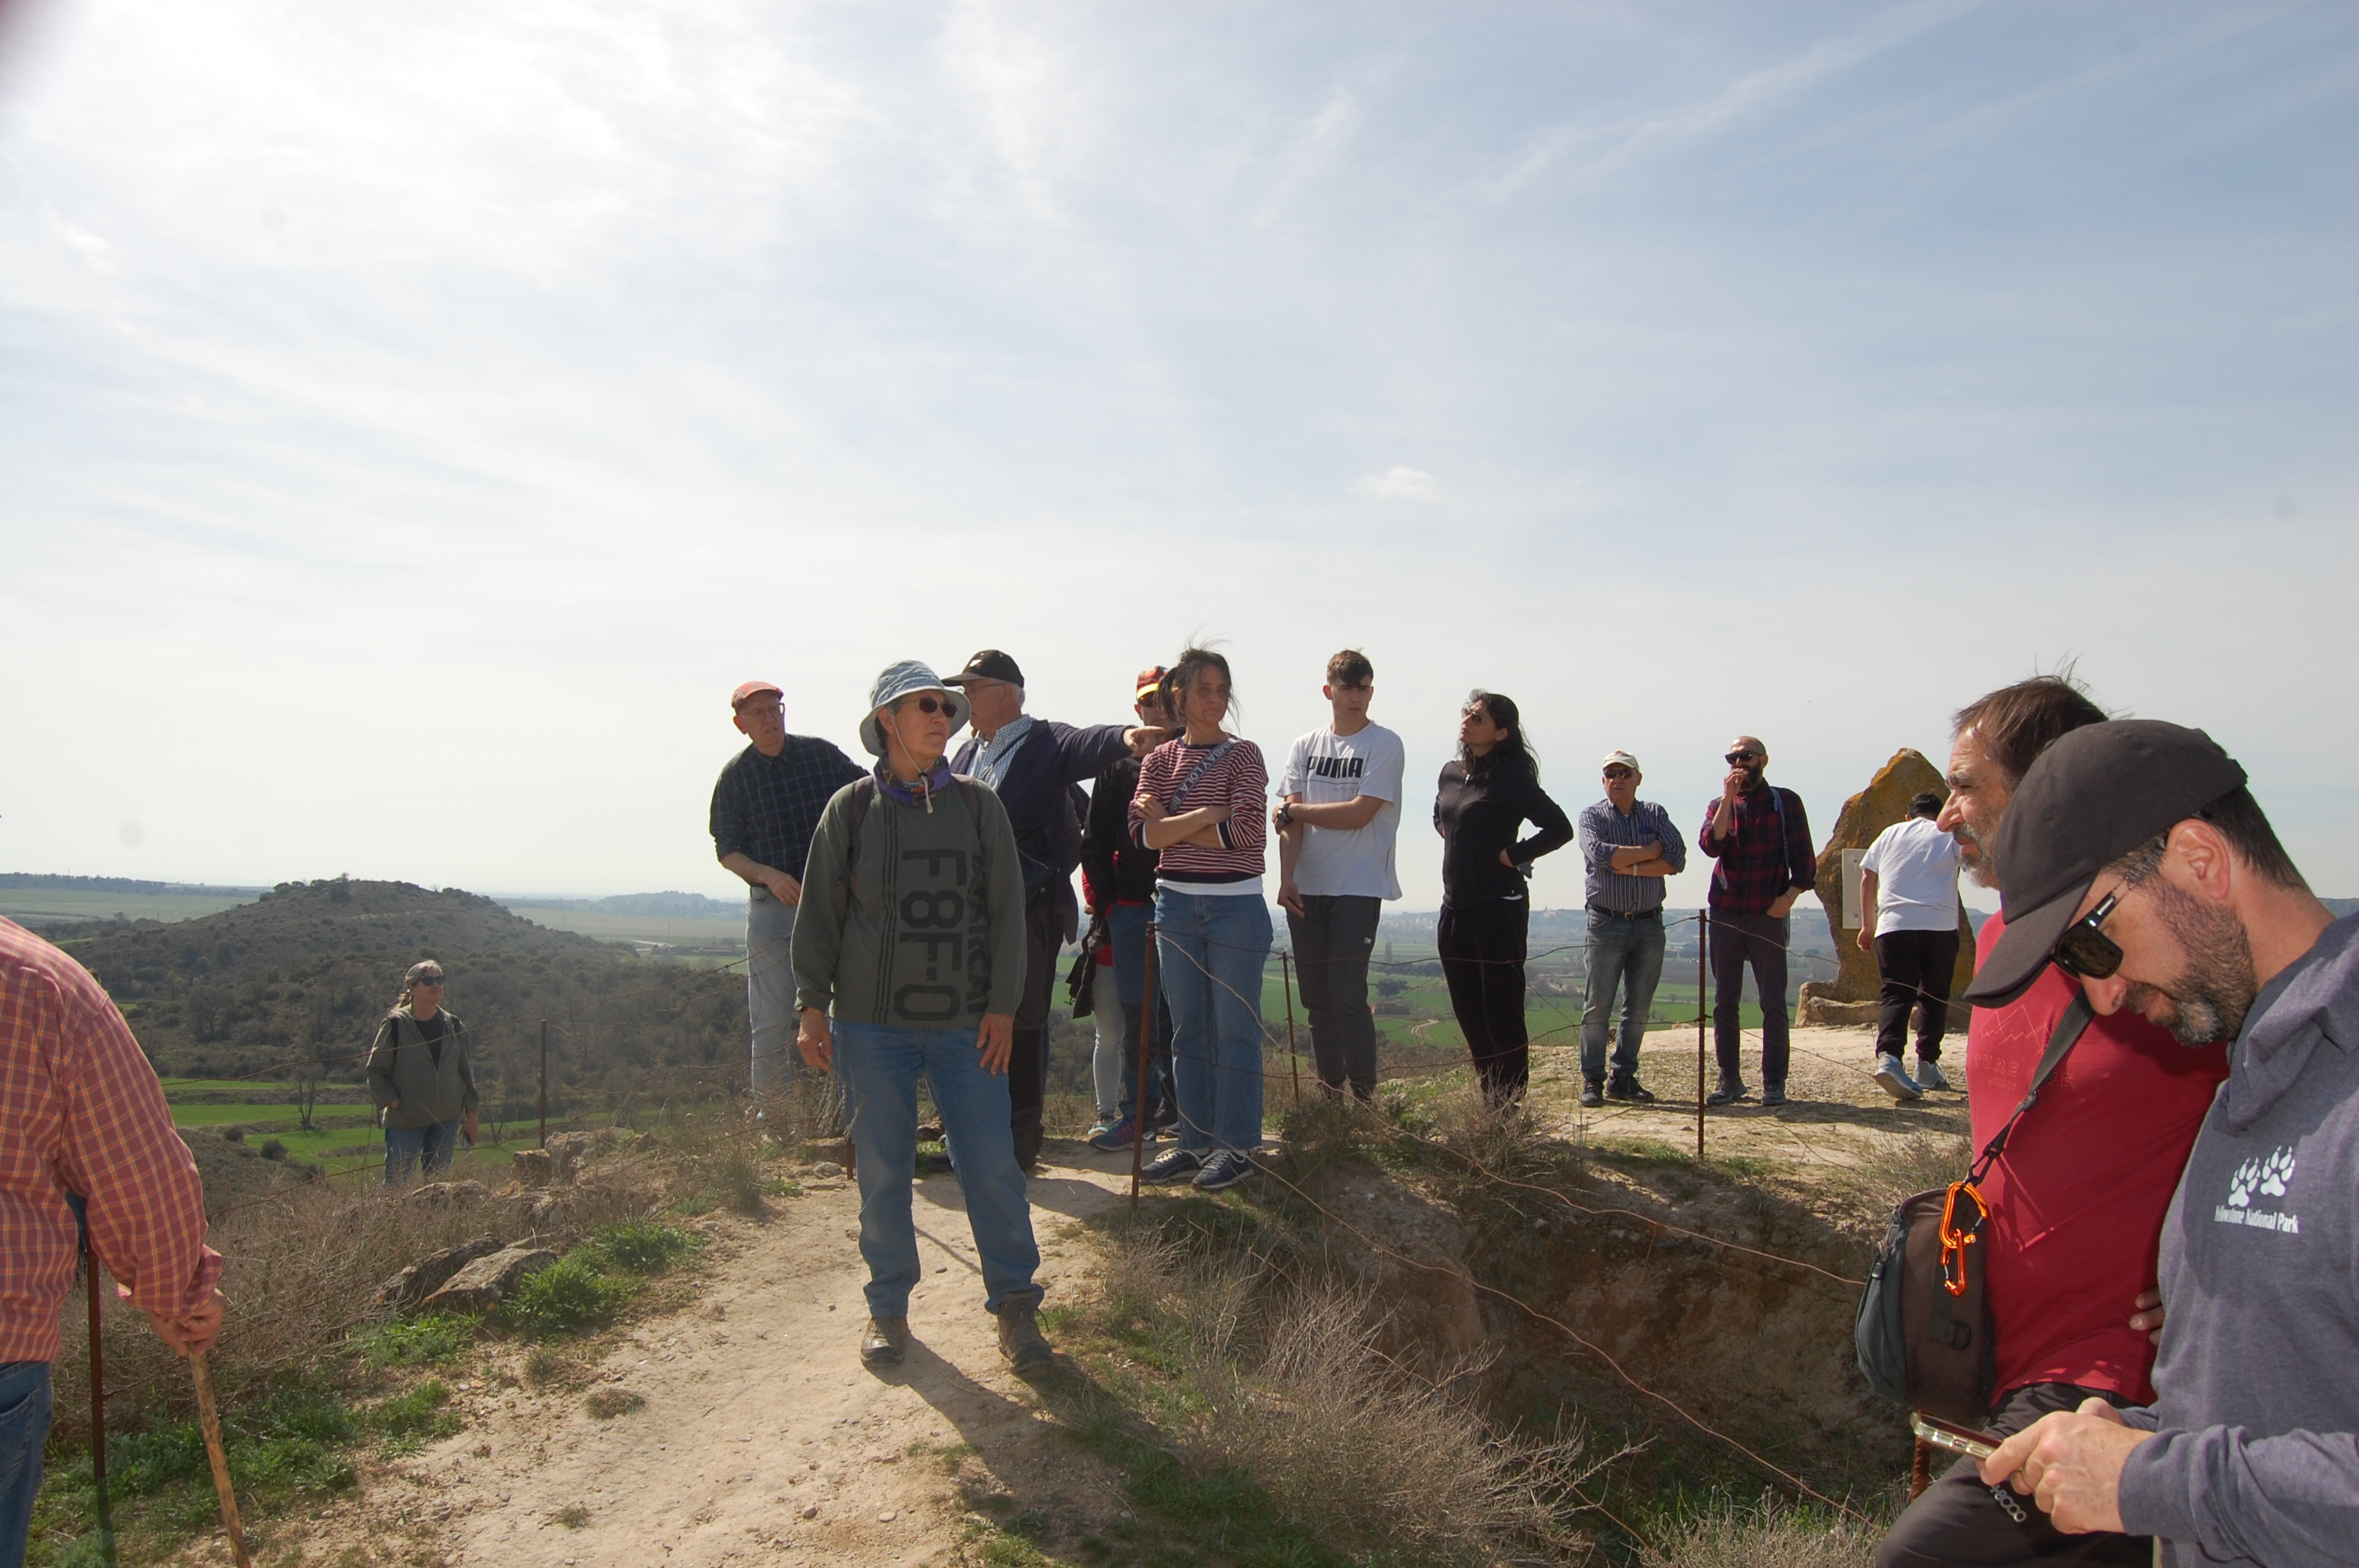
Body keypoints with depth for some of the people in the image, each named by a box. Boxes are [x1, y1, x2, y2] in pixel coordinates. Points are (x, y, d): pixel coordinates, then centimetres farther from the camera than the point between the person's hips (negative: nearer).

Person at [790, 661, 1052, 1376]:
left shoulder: (978, 806, 3)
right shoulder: (850, 808, 2)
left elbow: (1007, 911, 4)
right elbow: (819, 913, 6)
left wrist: (1003, 1006, -1)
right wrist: (813, 1006, 1)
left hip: (965, 1021, 0)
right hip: (871, 1021, 0)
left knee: (992, 1163, -2)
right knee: (882, 1168, 6)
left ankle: (1015, 1306, 11)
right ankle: (888, 1308, 21)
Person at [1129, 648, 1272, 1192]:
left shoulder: (1243, 755, -2)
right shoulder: (1159, 759, 8)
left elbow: (1246, 830, -15)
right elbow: (1145, 832, -5)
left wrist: (1172, 825, -8)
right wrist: (1209, 815, -14)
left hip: (1235, 905, -4)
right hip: (1176, 903, 4)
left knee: (1234, 1029, 1)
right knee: (1188, 1029, 10)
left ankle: (1237, 1146, 10)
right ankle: (1195, 1141, 19)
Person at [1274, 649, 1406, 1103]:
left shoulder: (1384, 745, -2)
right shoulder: (1305, 747, 11)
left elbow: (1358, 814, -11)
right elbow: (1289, 820, 4)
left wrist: (1295, 810, -2)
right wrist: (1286, 878, -9)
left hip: (1358, 889, -4)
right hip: (1305, 890, 4)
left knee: (1348, 996, -11)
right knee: (1317, 999, 7)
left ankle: (1365, 1097, 0)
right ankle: (1329, 1096, 17)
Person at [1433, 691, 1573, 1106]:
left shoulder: (1512, 777, -10)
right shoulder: (1451, 773, 11)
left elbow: (1559, 828, -14)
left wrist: (1512, 855, -11)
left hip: (1498, 905, -8)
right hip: (1455, 907, 8)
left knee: (1502, 1014, -4)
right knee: (1469, 1014, 11)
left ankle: (1511, 1110, 3)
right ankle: (1490, 1104, 21)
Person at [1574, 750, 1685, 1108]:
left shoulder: (1655, 814, 11)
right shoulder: (1592, 815, 4)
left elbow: (1677, 860, -4)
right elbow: (1600, 854, -16)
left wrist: (1628, 866, -12)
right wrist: (1652, 851, -8)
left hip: (1649, 924, 3)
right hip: (1607, 922, -3)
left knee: (1639, 1008, 6)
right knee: (1598, 1006, -4)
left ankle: (1624, 1078, 14)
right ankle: (1592, 1080, 2)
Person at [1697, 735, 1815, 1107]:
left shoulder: (1785, 802, 5)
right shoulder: (1720, 806, 13)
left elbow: (1803, 856, 0)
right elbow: (1710, 845, -7)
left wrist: (1791, 894, -14)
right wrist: (1728, 798, -12)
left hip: (1769, 916, -3)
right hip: (1726, 916, 3)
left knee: (1773, 1003, -3)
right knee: (1724, 1003, 5)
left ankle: (1774, 1083, 2)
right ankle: (1730, 1080, 12)